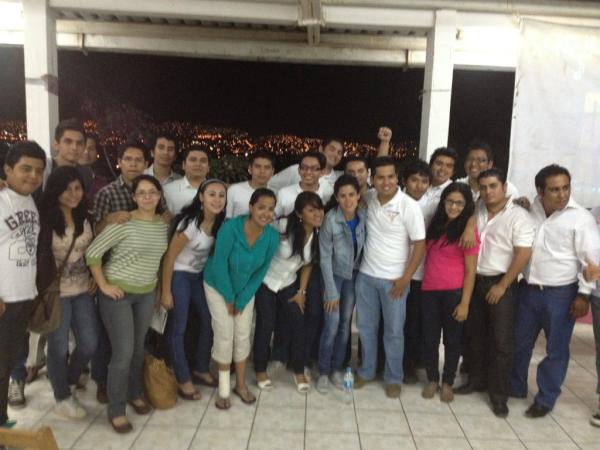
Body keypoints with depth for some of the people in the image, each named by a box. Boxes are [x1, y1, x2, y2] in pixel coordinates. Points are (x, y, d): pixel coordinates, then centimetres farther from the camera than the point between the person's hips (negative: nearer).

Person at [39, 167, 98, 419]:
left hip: (83, 291, 5)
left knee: (89, 343, 10)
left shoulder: (85, 218, 5)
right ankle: (63, 398, 28)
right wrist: (44, 289, -19)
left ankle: (68, 380, 37)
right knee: (59, 348, 8)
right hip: (56, 293, -5)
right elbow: (39, 256, -16)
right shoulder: (45, 219, -14)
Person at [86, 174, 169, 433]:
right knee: (123, 353, -3)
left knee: (138, 349, 16)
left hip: (147, 293, 5)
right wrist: (103, 285, -15)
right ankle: (116, 410, 16)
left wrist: (160, 289, 10)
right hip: (118, 293, -5)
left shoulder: (164, 224, 1)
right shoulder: (123, 222, -16)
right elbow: (93, 252, -14)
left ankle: (135, 394, 39)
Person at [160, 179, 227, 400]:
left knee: (209, 321, 10)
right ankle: (183, 380, 14)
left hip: (200, 275, 7)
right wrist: (166, 292, -15)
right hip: (179, 276, -7)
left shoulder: (220, 222, -7)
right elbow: (169, 257, -19)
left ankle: (201, 370, 28)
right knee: (178, 328, 0)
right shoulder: (191, 223, -25)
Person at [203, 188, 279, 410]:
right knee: (225, 335, -3)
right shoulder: (231, 227, -32)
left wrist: (242, 300, -8)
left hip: (246, 288, 3)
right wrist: (229, 297, -14)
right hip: (218, 286, -3)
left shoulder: (272, 236, -19)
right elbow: (219, 263, -23)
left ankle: (241, 384, 25)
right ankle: (223, 389, 15)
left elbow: (261, 271, -9)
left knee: (243, 335, 7)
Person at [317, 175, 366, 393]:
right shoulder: (331, 219, -22)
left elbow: (365, 247, -2)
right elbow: (325, 257, -17)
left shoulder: (364, 217, -13)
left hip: (354, 274, 4)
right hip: (334, 274, -3)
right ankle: (323, 372, 14)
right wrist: (331, 291, -16)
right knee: (332, 324, -5)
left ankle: (337, 368, 27)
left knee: (345, 323, 10)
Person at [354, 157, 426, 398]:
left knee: (393, 331, 8)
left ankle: (393, 378, 27)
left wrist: (405, 278, -13)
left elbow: (420, 244, -11)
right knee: (366, 327, 14)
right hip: (366, 275, 4)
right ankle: (366, 371, 33)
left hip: (394, 279, -4)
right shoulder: (369, 201, -1)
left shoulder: (409, 206, -14)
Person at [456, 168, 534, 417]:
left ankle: (499, 393, 13)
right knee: (475, 336, 14)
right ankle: (477, 379, 30)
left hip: (501, 284, -5)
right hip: (475, 281, 5)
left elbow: (523, 254, -14)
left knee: (501, 341, 1)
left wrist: (502, 286, -14)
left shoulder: (518, 216, -9)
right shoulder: (477, 210, 6)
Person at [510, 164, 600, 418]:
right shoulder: (531, 211, 4)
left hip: (561, 294, -4)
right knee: (520, 343, 15)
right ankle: (515, 387, 34)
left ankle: (545, 399, 24)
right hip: (528, 289, 4)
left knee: (556, 350, 8)